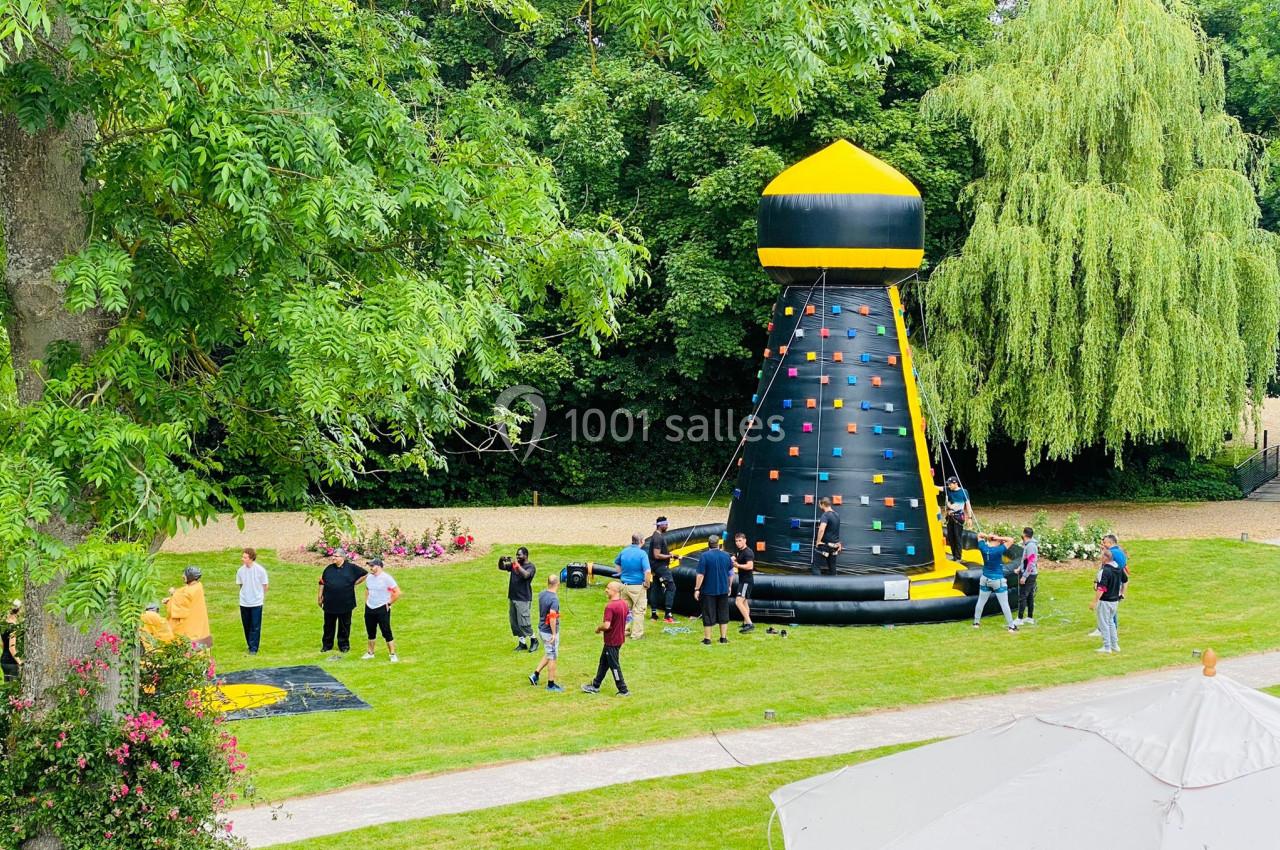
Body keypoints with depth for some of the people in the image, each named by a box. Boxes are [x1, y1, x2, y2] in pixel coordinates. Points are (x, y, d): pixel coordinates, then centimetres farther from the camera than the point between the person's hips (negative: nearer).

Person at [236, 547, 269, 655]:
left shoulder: (260, 570, -13)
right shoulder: (240, 570, -4)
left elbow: (264, 585, -1)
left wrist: (262, 597, 6)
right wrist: (245, 594, 10)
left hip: (256, 602, -3)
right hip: (244, 602, 3)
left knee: (255, 627, 0)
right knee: (246, 626, 11)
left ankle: (253, 648, 5)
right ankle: (250, 645, 26)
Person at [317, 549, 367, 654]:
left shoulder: (351, 568, -2)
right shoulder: (329, 569, 6)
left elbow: (365, 574, 6)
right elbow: (322, 583, 12)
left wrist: (354, 583, 1)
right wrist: (320, 596, 8)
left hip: (345, 603, -2)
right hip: (330, 604, 2)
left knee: (344, 626, 6)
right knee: (329, 626, 9)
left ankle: (344, 645, 17)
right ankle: (327, 645, 19)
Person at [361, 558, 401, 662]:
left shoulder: (386, 578, -15)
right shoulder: (369, 577, 5)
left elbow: (397, 592, -15)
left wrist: (389, 603, -12)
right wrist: (366, 602, 14)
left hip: (382, 609, -6)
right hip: (369, 609, 6)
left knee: (386, 633, -5)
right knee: (370, 633, 14)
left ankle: (393, 655, 1)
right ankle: (370, 653, 27)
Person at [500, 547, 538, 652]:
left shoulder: (530, 566, -9)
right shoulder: (514, 564, 12)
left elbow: (526, 575, -28)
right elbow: (501, 567, 15)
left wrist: (517, 565, -29)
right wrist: (501, 560, -5)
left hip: (523, 599, -7)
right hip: (512, 598, 7)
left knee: (523, 622, -10)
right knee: (514, 622, 9)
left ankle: (534, 640, 9)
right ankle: (522, 643, 18)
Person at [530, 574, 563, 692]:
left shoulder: (541, 595, 1)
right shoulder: (554, 599, -24)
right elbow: (552, 617, -29)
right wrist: (554, 634, -24)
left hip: (541, 629, 8)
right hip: (550, 632, -8)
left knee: (548, 655, 24)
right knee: (552, 658, 5)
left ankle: (535, 675, 21)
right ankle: (551, 684, 13)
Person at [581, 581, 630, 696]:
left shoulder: (610, 606, -25)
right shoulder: (624, 604, 3)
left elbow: (606, 625, -29)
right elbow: (627, 619, 15)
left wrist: (598, 628, -10)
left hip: (611, 641, -9)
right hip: (620, 638, 9)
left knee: (614, 666, 3)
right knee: (603, 663, 20)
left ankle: (623, 690, 10)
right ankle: (595, 686, 30)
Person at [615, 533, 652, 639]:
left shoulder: (624, 552, 4)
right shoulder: (642, 554, -16)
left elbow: (616, 563, 22)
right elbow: (647, 571, -25)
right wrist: (647, 584, -11)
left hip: (625, 585, 6)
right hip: (638, 586, -6)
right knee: (638, 610, 6)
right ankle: (636, 633, 9)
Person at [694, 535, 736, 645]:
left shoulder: (705, 556, -12)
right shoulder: (726, 556, 1)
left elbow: (701, 575, -14)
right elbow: (731, 574, 10)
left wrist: (697, 589, -8)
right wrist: (729, 586, 22)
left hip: (708, 591, -3)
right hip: (723, 590, 3)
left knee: (708, 615, 3)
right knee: (723, 614, 13)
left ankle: (707, 639, 5)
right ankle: (723, 638, 16)